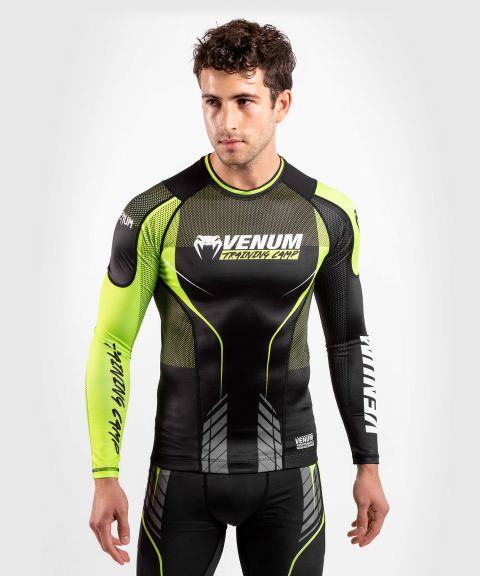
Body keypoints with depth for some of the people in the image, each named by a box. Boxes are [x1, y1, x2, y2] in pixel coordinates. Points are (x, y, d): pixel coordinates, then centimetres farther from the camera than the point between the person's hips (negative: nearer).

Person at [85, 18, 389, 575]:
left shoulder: (329, 215, -3)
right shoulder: (155, 214, -9)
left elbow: (349, 340, 8)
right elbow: (111, 342, -3)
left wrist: (368, 465, 8)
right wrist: (105, 476, -8)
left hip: (289, 472, 2)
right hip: (184, 470, -1)